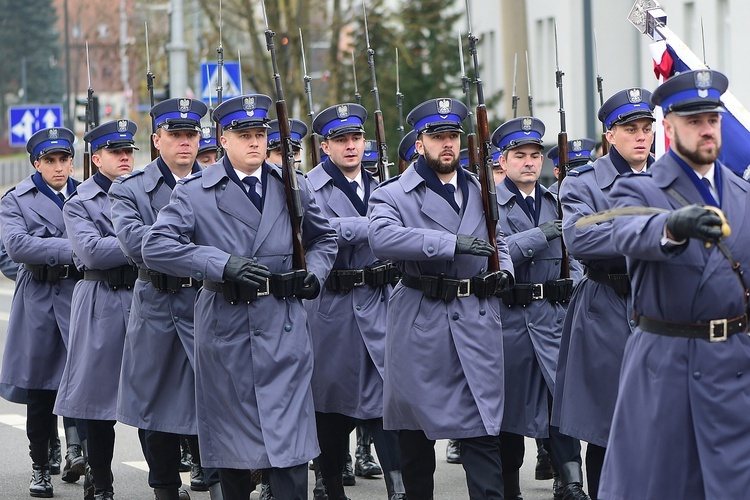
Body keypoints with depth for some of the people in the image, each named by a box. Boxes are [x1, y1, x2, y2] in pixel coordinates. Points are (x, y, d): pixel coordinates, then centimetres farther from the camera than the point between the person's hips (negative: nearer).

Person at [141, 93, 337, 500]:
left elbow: (324, 237, 26)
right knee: (230, 434, 8)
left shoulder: (292, 187, 9)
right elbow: (155, 247, -12)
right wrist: (222, 263, -20)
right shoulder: (195, 191, -1)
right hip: (224, 326, -1)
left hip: (283, 327, 1)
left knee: (289, 433, -6)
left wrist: (315, 273, 4)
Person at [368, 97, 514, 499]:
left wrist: (505, 270, 7)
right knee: (416, 428, 7)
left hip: (478, 321, 3)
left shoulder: (482, 191, 16)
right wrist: (451, 243, -28)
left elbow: (498, 240, 31)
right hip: (420, 325, -2)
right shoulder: (394, 194, -1)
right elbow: (382, 238, -22)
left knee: (483, 428, -5)